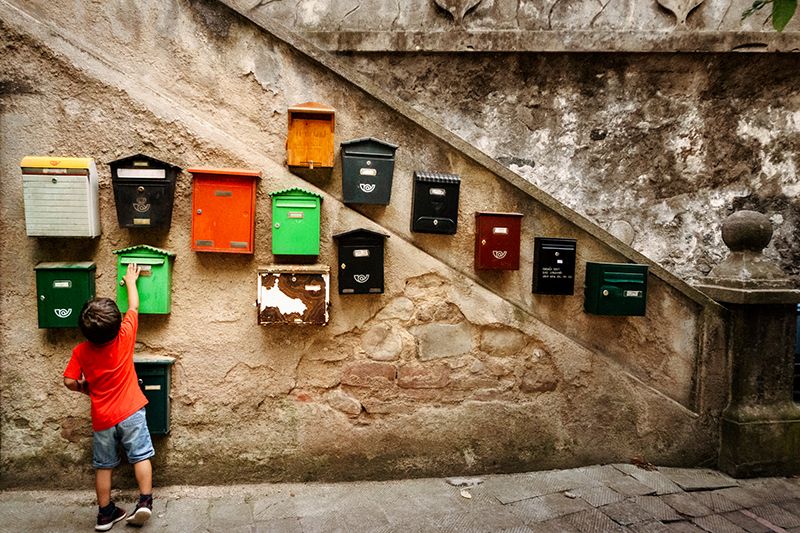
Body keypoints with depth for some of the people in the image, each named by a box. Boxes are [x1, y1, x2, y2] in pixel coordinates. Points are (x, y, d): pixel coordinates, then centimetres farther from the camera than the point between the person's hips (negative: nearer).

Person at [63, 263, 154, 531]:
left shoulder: (81, 351, -10)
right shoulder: (125, 337, -13)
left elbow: (70, 382, -5)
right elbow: (133, 307, 2)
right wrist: (131, 281, 15)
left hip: (102, 417, 2)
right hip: (130, 412, -2)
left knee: (103, 465, 13)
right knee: (141, 456, 6)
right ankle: (145, 501, -3)